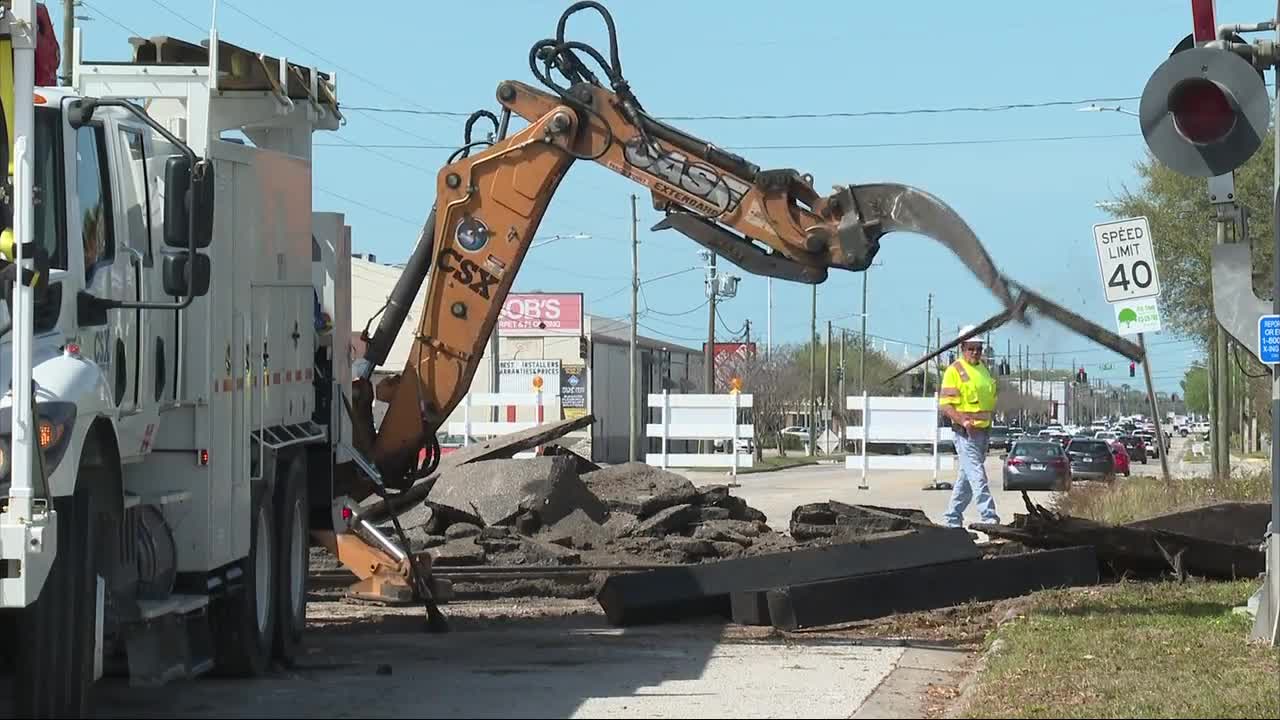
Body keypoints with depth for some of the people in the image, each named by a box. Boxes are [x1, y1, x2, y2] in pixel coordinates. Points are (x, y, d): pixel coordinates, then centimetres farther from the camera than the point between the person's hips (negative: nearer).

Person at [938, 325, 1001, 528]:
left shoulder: (983, 369, 16)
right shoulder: (954, 371, -8)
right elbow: (944, 404, -14)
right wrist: (963, 420, -28)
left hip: (984, 431, 8)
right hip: (966, 433, -8)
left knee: (967, 476, 14)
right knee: (977, 477, -13)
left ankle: (953, 517, 23)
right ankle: (989, 517, -19)